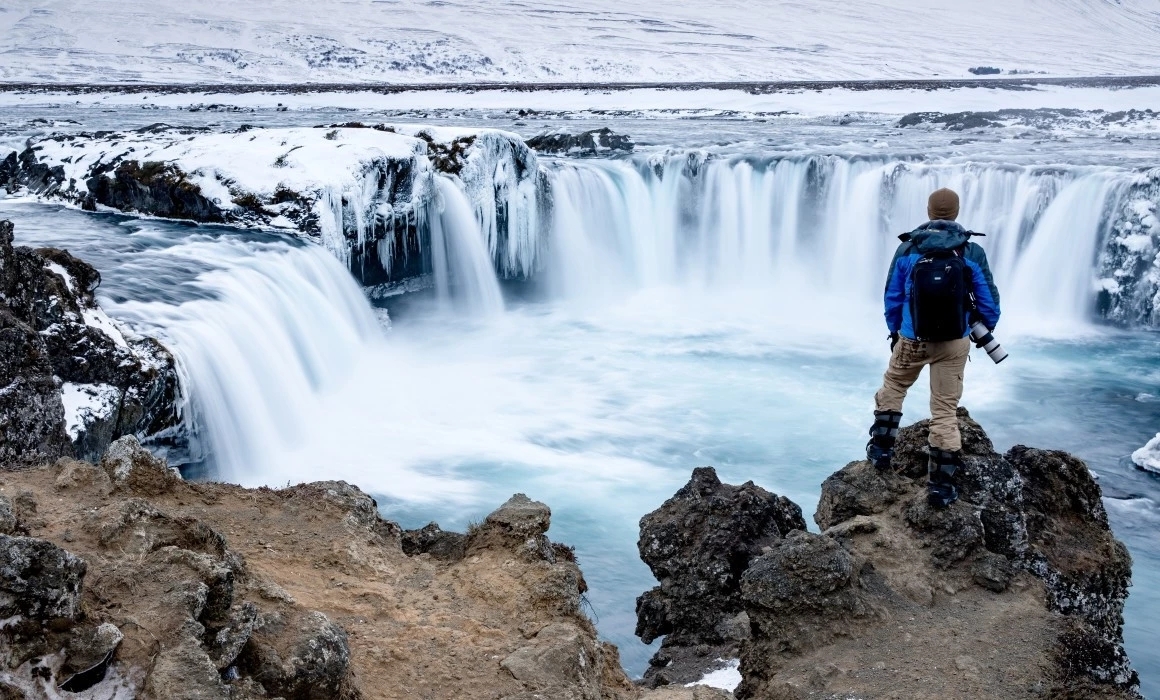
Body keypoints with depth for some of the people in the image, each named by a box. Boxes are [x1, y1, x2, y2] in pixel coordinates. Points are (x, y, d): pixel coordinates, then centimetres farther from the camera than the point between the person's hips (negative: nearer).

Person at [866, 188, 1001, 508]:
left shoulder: (907, 249, -5)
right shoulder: (972, 252, -7)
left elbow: (892, 298, 5)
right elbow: (989, 302, -1)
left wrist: (894, 331, 20)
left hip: (911, 339, 0)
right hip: (954, 344, 0)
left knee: (892, 388, 27)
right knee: (945, 411, 5)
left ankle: (881, 448, 30)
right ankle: (941, 484, 7)